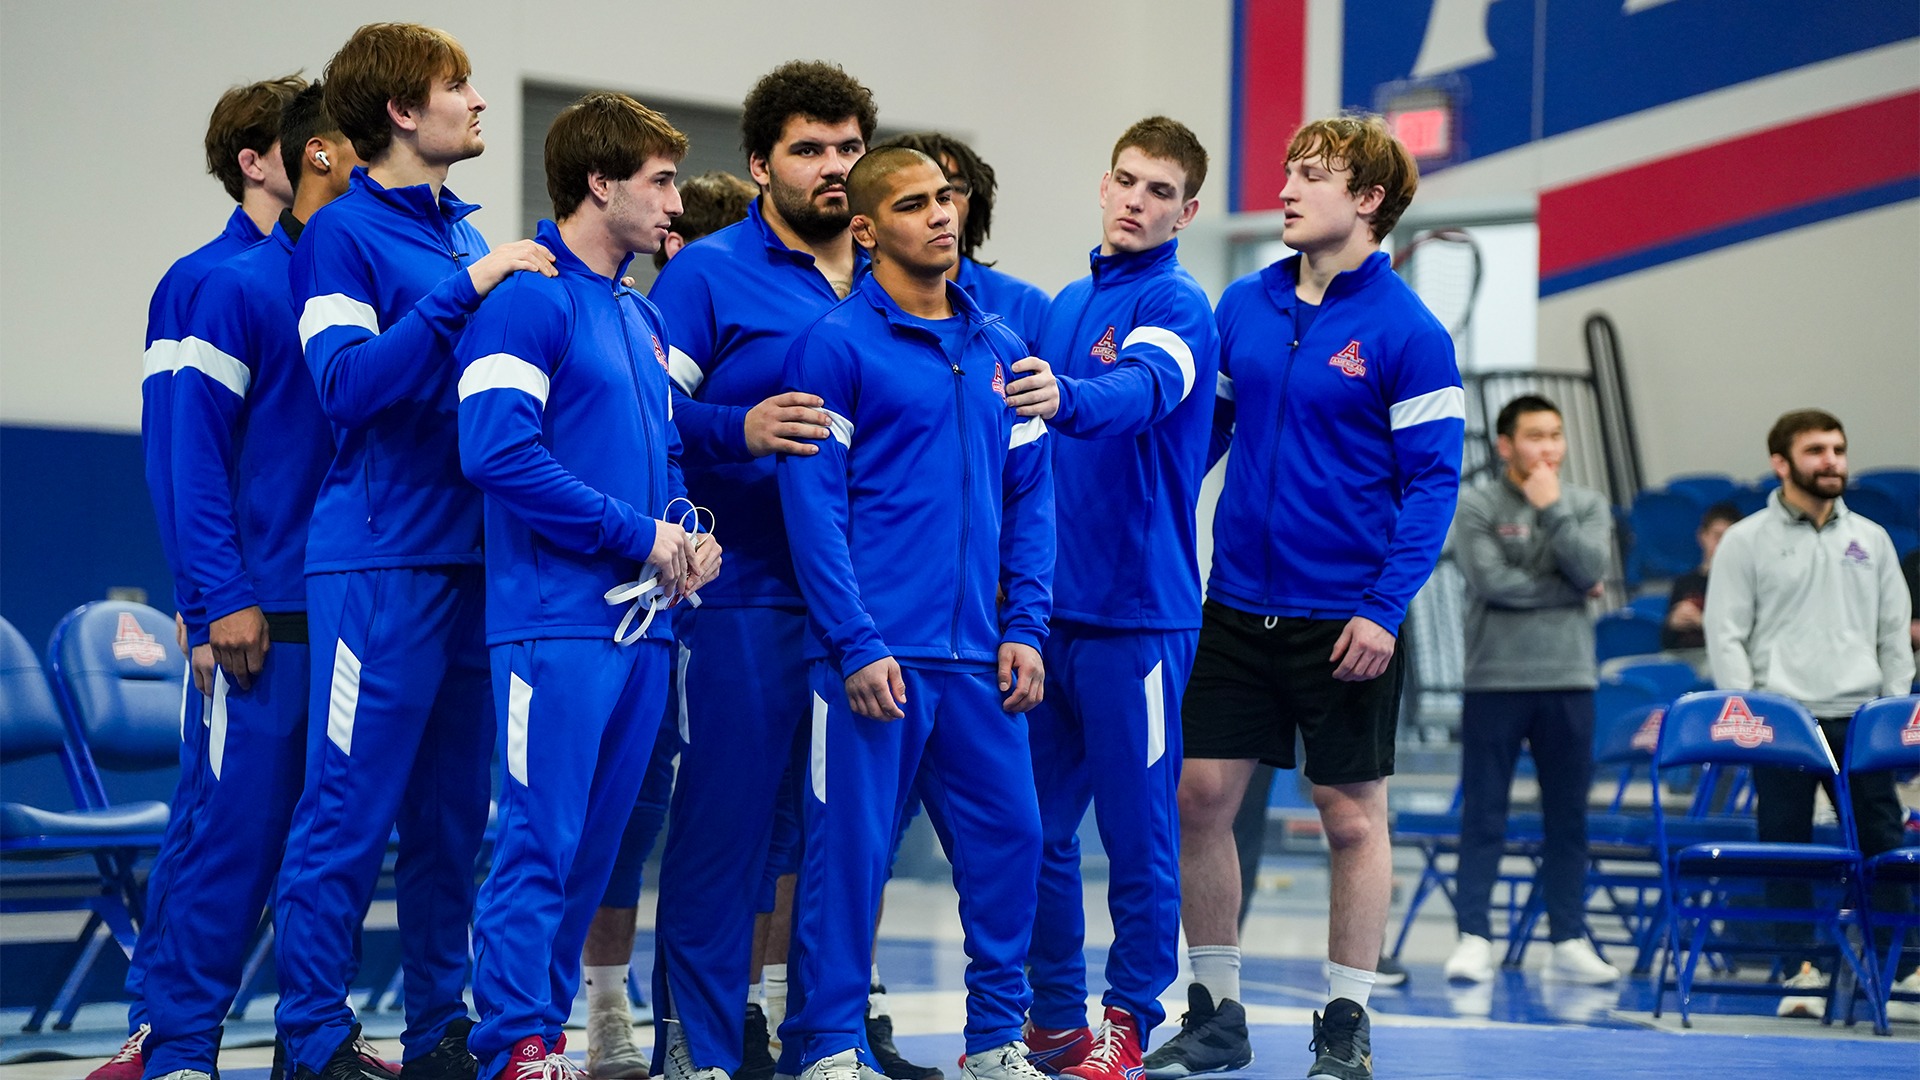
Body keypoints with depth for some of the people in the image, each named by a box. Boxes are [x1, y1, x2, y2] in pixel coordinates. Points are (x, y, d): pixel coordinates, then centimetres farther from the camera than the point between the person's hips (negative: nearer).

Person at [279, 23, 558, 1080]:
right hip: (382, 563, -7)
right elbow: (348, 382, -18)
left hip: (473, 555, 7)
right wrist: (464, 289, -20)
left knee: (452, 815, 11)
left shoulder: (471, 235, 15)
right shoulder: (344, 232, -5)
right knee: (350, 813, -5)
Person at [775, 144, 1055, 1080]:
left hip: (979, 654, 5)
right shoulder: (835, 345, -4)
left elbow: (1030, 498, 15)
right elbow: (813, 503, -9)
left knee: (1008, 835, 6)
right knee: (849, 847, -2)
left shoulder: (1001, 351, 13)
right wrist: (856, 644, -14)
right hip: (876, 649, -5)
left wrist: (1025, 626, 4)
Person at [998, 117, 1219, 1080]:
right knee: (1037, 825, 10)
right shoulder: (1065, 304, 16)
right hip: (1047, 604, 7)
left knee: (1137, 828, -1)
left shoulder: (1177, 305, -7)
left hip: (1138, 609, -7)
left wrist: (1064, 399, -48)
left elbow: (1143, 389, -29)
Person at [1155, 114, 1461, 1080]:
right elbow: (1203, 424, 16)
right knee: (1200, 795, 3)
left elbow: (1434, 481, -10)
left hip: (1346, 620, -5)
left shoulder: (1408, 334, -9)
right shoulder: (1242, 307, 7)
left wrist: (1384, 609, -17)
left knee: (1351, 816, 3)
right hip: (1237, 602, 5)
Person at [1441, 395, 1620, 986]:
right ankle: (1474, 938, 1)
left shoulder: (1587, 505, 9)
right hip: (1494, 680, -3)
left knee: (1568, 816, 6)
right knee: (1483, 816, -2)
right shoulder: (1476, 506, -1)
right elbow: (1493, 581, -14)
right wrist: (1568, 590, -6)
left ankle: (1569, 941, 12)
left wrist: (1552, 509, -10)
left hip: (1568, 681, 3)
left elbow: (1591, 570, -8)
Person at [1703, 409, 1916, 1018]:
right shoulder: (1746, 541, 3)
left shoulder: (1870, 539, 13)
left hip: (1858, 717, 3)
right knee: (1785, 847, -1)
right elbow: (1726, 636, 0)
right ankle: (1801, 969, 6)